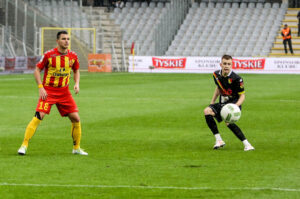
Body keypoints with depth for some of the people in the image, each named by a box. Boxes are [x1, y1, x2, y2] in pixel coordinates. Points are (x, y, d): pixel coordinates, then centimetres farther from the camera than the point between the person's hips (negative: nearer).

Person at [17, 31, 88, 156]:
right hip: (48, 91, -4)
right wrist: (40, 87, -12)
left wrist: (77, 84, 2)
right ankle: (24, 145, -11)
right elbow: (37, 70, -2)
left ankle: (76, 148, 14)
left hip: (64, 91, 4)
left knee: (76, 118, -2)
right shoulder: (49, 55, -10)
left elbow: (76, 70, 19)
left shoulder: (73, 56, 1)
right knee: (39, 116, -17)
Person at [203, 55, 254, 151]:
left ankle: (246, 144, -27)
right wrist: (212, 103, 19)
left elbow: (242, 96, -11)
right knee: (207, 111, -18)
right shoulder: (216, 75, 1)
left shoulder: (236, 79, -17)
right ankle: (218, 140, -13)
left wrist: (235, 106, -29)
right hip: (222, 104, 7)